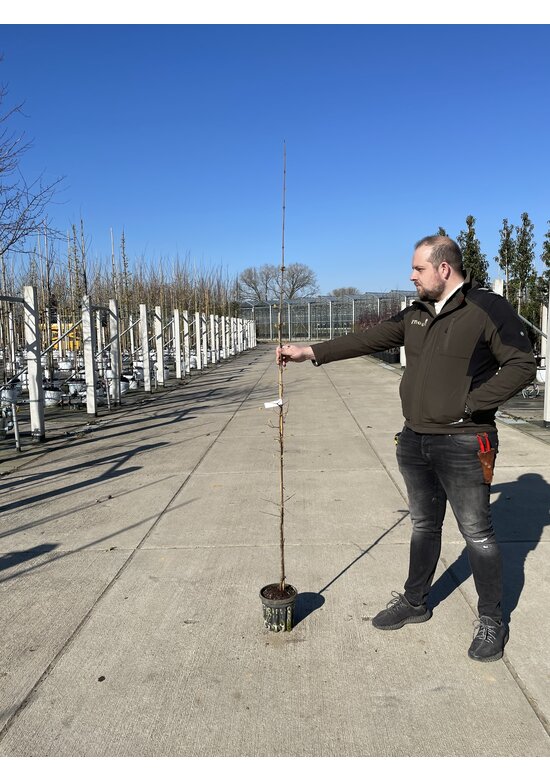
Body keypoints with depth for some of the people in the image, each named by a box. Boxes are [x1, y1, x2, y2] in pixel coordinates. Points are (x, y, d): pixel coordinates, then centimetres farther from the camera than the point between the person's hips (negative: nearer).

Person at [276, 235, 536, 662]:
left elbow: (522, 364, -13)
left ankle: (492, 620, 25)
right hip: (415, 441, 7)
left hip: (463, 445, -6)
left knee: (477, 533, 6)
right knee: (424, 526, 19)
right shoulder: (416, 313, 9)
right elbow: (371, 338, 10)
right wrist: (311, 352, 6)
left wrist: (470, 403, -18)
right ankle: (415, 602, 36)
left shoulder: (488, 307, -11)